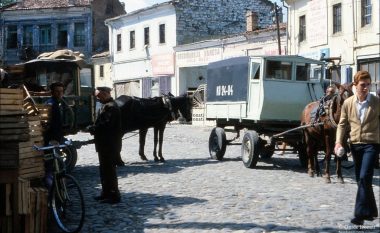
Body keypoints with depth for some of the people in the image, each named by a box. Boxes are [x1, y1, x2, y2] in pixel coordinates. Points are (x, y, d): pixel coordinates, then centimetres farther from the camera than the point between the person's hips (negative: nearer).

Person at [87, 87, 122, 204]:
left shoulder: (111, 107, -18)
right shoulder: (107, 105, 16)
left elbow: (106, 124, -25)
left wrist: (92, 128, -14)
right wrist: (94, 129, 1)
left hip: (110, 145, -11)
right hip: (105, 145, 11)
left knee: (109, 170, -5)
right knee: (104, 169, 17)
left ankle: (114, 196, 1)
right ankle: (106, 193, 27)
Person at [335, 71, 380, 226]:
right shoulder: (348, 103, 3)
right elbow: (342, 124, 8)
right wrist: (339, 141, -5)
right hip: (355, 144, 4)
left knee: (364, 178, -15)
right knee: (360, 179, 12)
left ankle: (360, 214, -11)